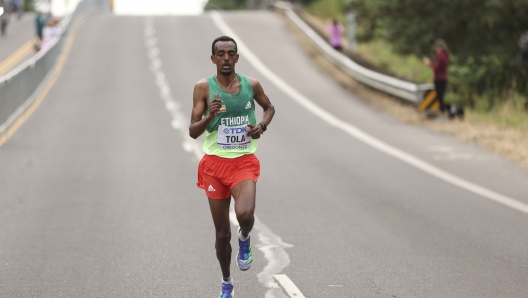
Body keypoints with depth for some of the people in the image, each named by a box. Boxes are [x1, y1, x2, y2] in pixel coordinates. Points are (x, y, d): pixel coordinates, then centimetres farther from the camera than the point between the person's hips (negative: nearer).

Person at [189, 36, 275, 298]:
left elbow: (269, 107, 20)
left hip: (244, 162, 0)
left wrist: (262, 126, 0)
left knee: (244, 214, -28)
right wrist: (210, 115, -27)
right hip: (215, 163, 0)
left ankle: (244, 239, 9)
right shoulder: (204, 87, -5)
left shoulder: (251, 85, 0)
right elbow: (193, 132, -8)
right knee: (222, 232, 7)